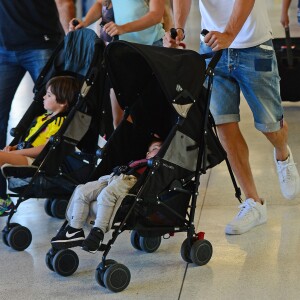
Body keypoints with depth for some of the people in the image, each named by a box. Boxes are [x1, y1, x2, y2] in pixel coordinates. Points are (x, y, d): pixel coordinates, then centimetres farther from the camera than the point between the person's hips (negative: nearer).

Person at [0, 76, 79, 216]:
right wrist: (14, 147, 8)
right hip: (24, 154, 10)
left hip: (35, 161, -10)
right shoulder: (43, 118, 22)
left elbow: (44, 149, -17)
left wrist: (15, 152, -16)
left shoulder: (60, 122, -9)